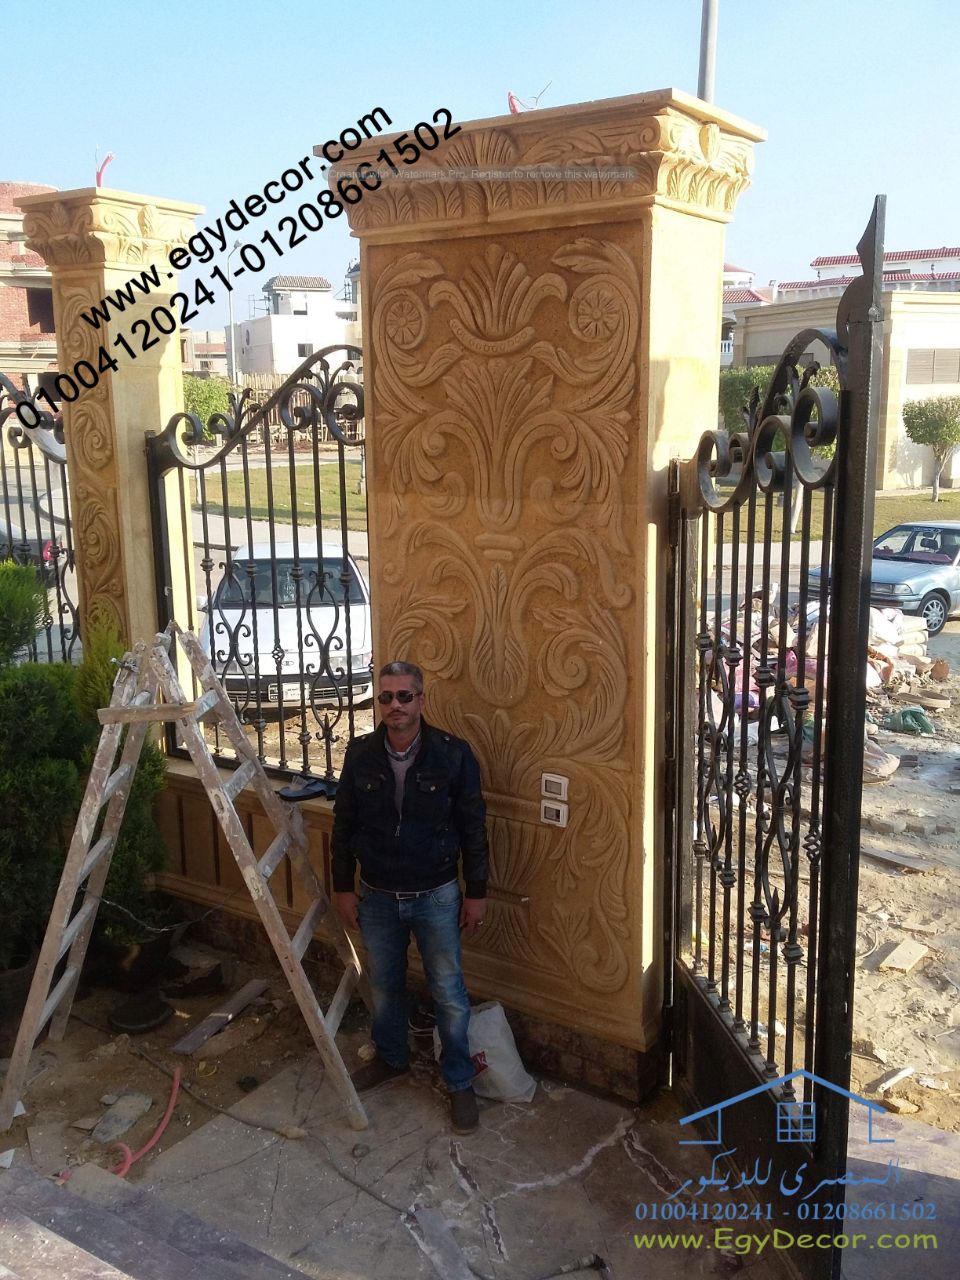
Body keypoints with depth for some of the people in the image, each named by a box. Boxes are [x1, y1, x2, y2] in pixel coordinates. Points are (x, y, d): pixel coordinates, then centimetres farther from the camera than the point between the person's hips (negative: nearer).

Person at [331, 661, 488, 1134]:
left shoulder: (453, 753, -14)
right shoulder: (360, 754, -7)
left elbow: (473, 826, -7)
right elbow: (344, 825, 3)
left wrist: (476, 892, -4)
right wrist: (343, 887, 4)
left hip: (436, 897, -3)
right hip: (377, 897, 3)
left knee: (449, 994, 7)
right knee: (384, 985, 20)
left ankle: (460, 1083, 25)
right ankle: (391, 1057, 45)